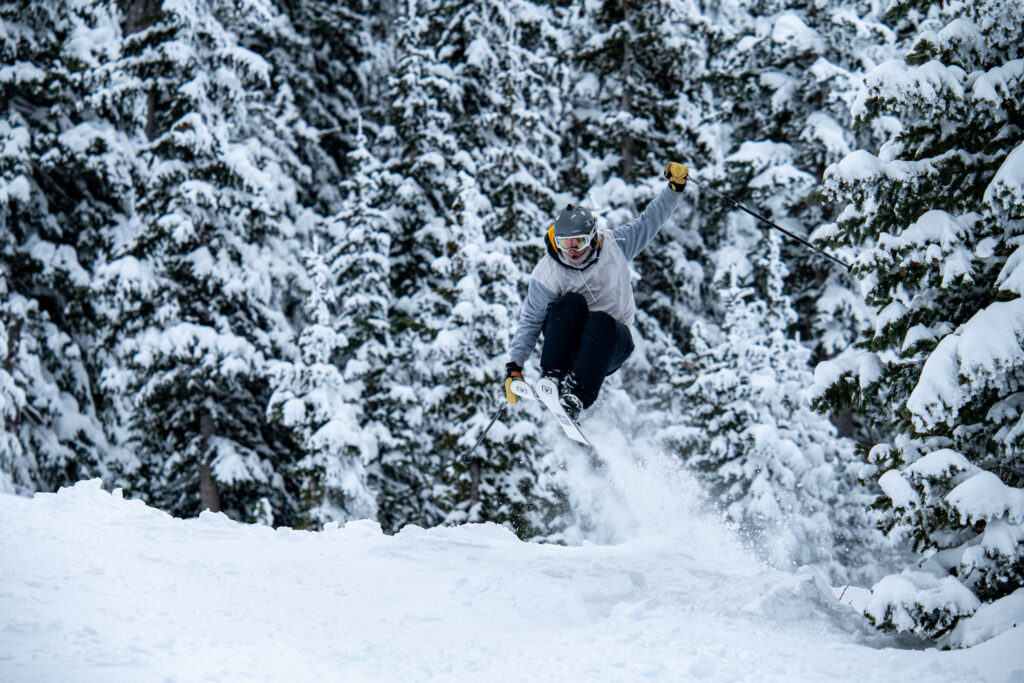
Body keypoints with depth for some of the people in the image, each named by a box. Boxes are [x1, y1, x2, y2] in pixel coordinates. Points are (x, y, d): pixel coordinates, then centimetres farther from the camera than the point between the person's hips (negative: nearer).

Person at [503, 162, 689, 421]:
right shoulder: (547, 274, -10)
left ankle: (577, 397, -49)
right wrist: (514, 367, -15)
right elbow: (530, 321, -8)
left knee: (602, 321, -35)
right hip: (566, 339, -1)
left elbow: (647, 223, 7)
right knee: (572, 301, -31)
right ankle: (553, 377, -38)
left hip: (611, 341, 1)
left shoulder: (614, 246, -5)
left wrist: (675, 188, -1)